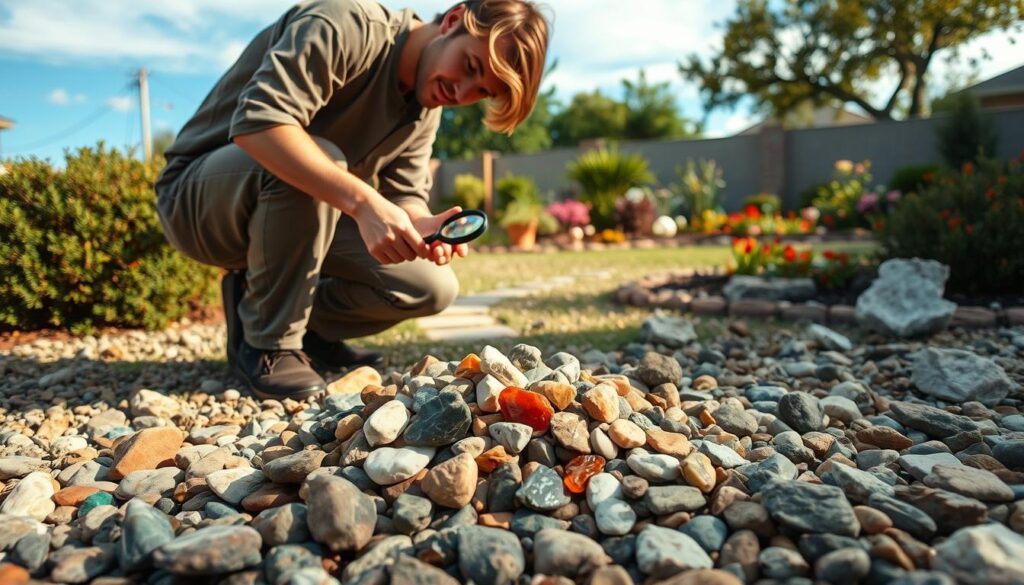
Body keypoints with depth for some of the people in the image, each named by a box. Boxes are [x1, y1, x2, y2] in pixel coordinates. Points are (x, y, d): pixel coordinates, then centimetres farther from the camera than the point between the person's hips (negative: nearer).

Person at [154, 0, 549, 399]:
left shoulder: (426, 109, 1)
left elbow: (406, 195, -5)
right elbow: (256, 121, -36)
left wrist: (422, 226, -29)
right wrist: (363, 201, -46)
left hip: (294, 211, 6)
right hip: (196, 198, -6)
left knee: (433, 288, -7)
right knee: (320, 158, -38)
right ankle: (268, 343, -20)